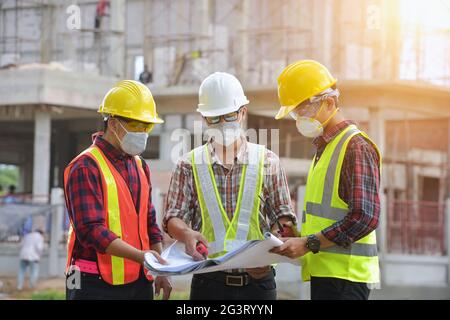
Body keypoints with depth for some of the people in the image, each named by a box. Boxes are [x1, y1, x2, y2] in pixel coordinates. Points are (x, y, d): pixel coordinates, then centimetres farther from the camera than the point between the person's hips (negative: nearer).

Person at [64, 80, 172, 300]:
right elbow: (91, 230, -19)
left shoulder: (140, 166, 17)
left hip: (139, 281, 7)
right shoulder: (85, 167, -10)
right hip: (97, 284, -7)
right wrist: (140, 255, -26)